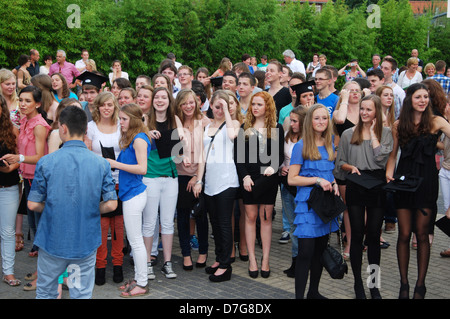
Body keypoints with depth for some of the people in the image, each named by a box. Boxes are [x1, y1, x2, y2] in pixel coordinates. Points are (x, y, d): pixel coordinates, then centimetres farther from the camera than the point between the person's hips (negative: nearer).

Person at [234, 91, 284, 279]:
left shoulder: (276, 129, 6)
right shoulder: (244, 128, 8)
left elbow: (280, 155, 3)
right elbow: (238, 156, 3)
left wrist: (273, 167, -18)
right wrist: (245, 176, -9)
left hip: (268, 178, -1)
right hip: (249, 178, 1)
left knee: (266, 217, 3)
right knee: (251, 217, 3)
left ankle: (265, 260, 9)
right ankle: (252, 260, 9)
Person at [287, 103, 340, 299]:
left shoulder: (329, 145, 11)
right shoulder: (301, 146, -6)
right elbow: (292, 179, -9)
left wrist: (333, 184, 2)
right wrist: (317, 180, -17)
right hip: (307, 204, -6)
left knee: (321, 249, 12)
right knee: (306, 252, -9)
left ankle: (314, 292, 25)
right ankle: (299, 295, -2)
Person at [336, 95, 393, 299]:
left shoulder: (385, 133, 5)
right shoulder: (348, 134, 8)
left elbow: (382, 157, -10)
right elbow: (340, 162, 10)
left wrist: (372, 133, -4)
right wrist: (351, 167, -10)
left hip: (377, 185, 0)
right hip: (355, 187, 0)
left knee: (374, 235, 5)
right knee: (357, 234, 1)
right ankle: (358, 282, 14)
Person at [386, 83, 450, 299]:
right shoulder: (398, 125, 6)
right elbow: (393, 153, 10)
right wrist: (389, 173, -2)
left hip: (426, 181, -1)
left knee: (422, 234, 3)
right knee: (404, 234, 3)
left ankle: (420, 284, 14)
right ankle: (404, 283, 15)